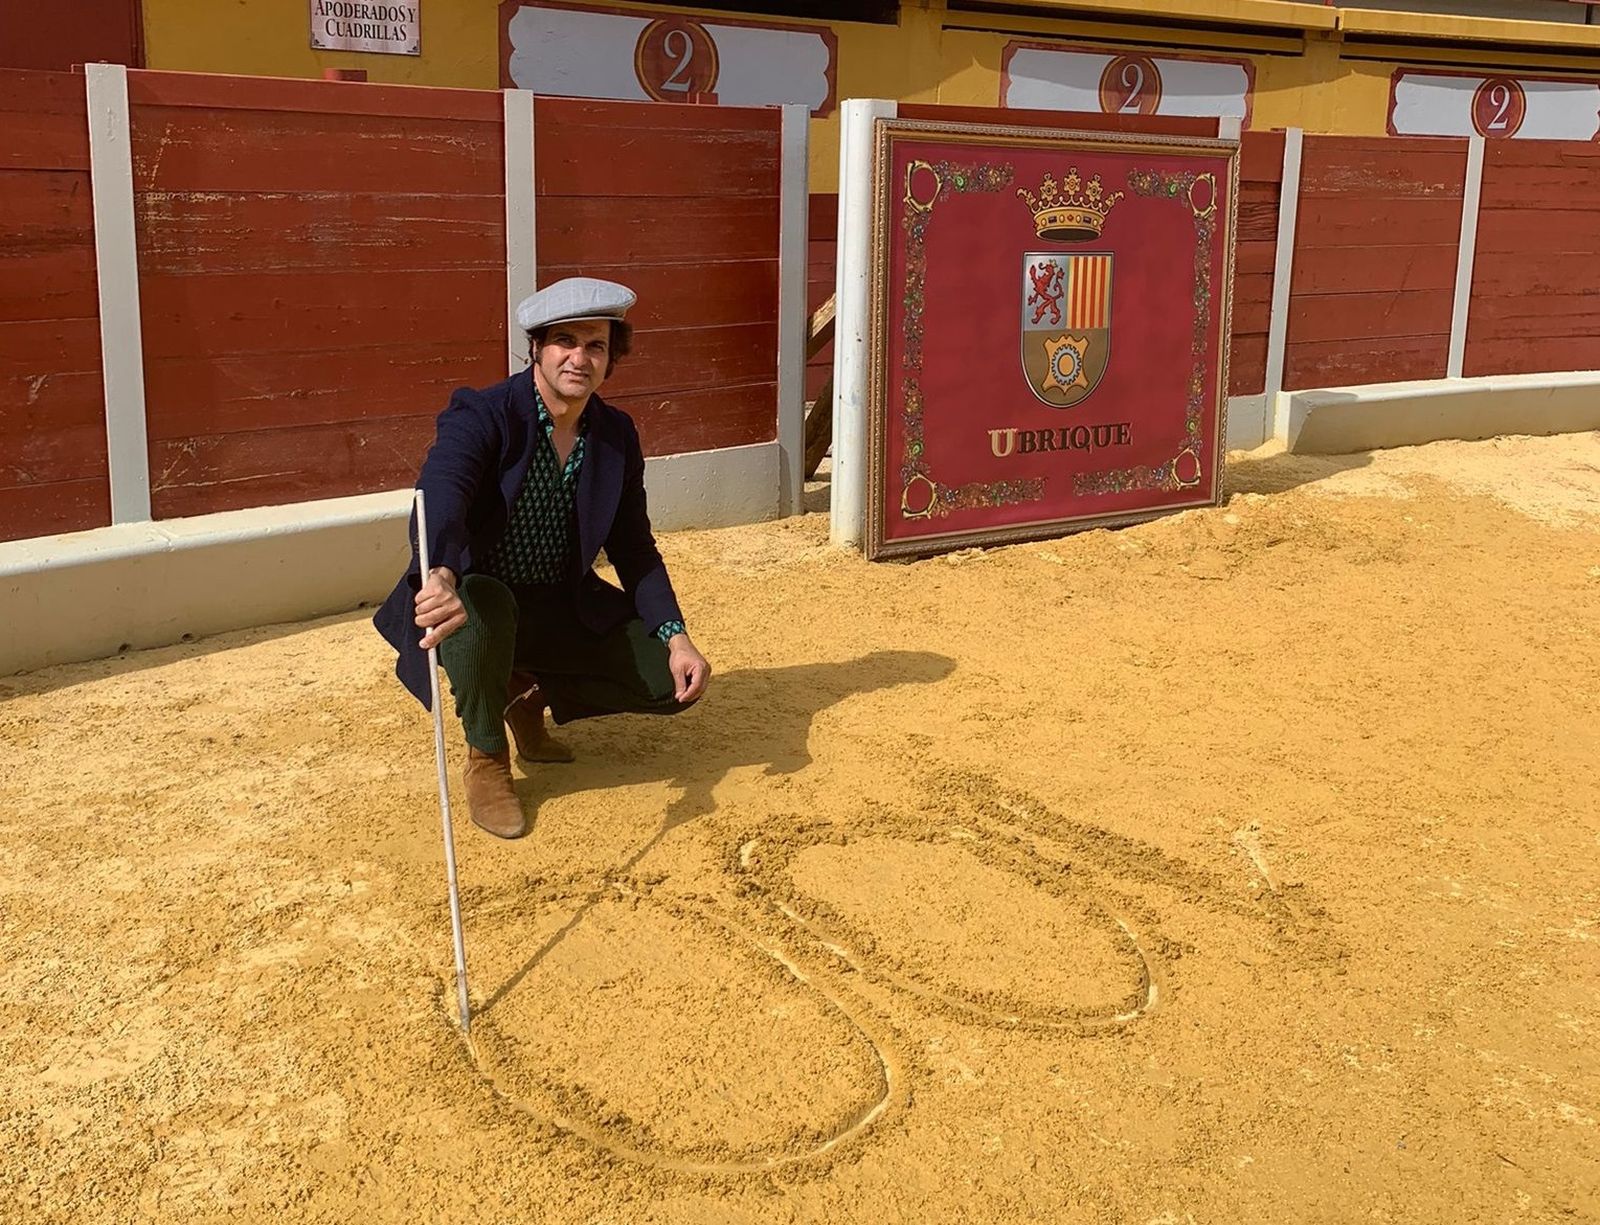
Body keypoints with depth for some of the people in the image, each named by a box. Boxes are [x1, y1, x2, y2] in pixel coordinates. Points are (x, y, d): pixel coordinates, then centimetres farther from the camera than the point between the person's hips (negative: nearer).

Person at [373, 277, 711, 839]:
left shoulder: (617, 434, -1)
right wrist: (440, 577, -62)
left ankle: (530, 692, 15)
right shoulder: (481, 414, -19)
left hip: (565, 609, 5)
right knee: (483, 604, -41)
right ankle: (486, 760, -13)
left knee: (676, 681, -9)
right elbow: (439, 498, -39)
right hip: (472, 602, -5)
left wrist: (676, 637, -12)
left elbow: (635, 551, 3)